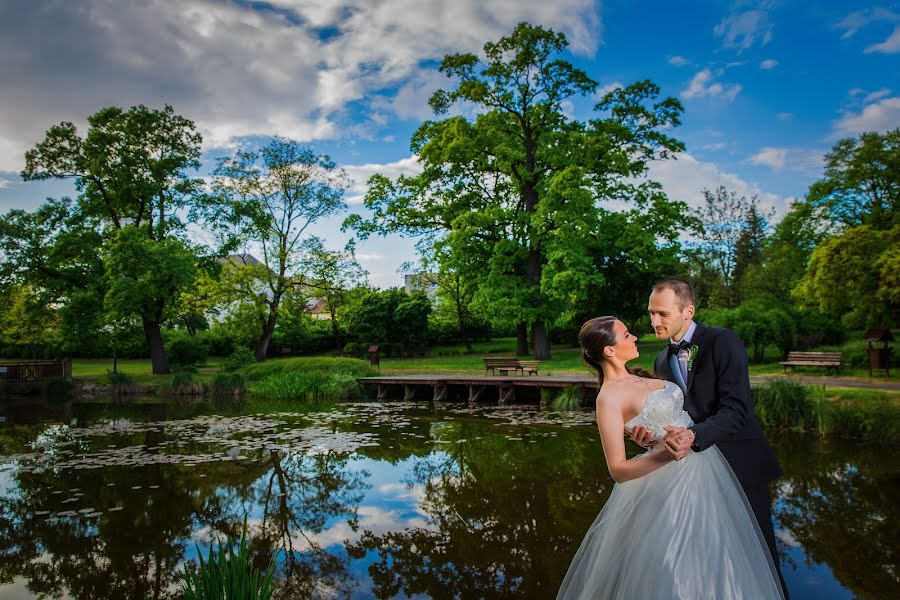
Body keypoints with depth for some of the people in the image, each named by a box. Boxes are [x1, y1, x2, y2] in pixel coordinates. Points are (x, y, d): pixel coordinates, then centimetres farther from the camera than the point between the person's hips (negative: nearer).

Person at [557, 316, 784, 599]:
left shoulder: (637, 377, 5)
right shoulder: (608, 397, -21)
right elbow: (618, 470, -25)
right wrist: (666, 454, -36)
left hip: (703, 465, 9)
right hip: (677, 481, -9)